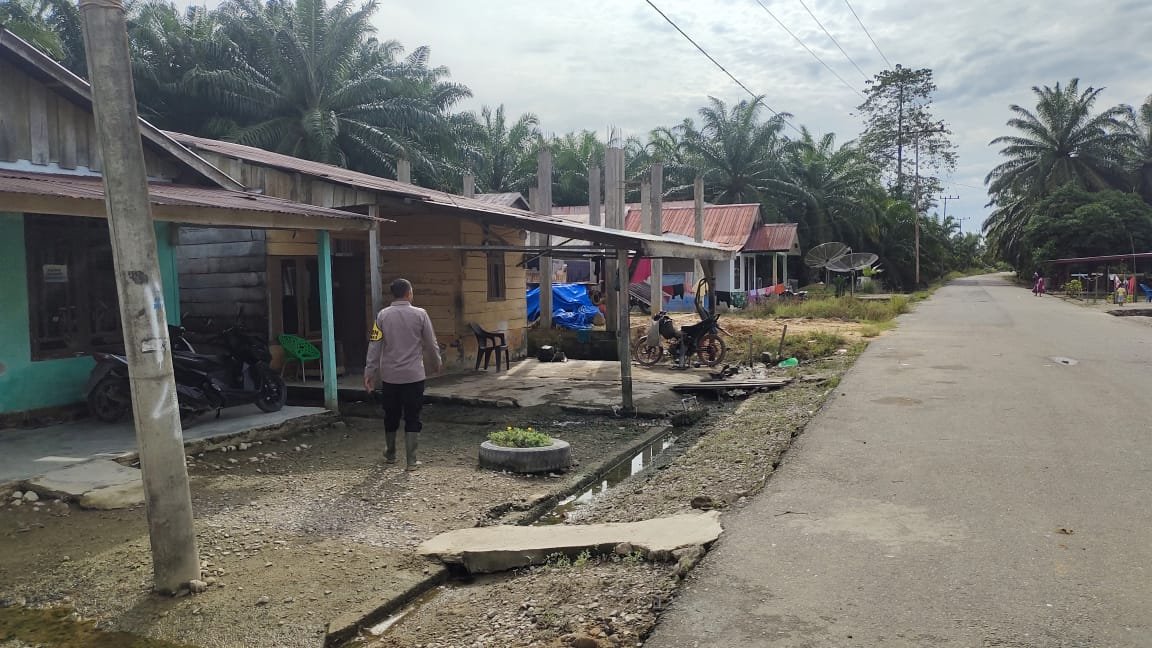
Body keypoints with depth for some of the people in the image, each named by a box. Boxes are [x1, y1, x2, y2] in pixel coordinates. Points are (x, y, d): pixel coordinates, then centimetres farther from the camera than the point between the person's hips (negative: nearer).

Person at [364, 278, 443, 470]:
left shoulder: (382, 316, -2)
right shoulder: (420, 314, -5)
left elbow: (374, 346, -3)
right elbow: (431, 343, 1)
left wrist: (369, 373, 2)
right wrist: (437, 364, 18)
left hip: (389, 376, 2)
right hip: (414, 375, -2)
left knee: (391, 417, 17)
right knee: (412, 418, 4)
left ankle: (390, 454, 34)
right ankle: (410, 461, 2)